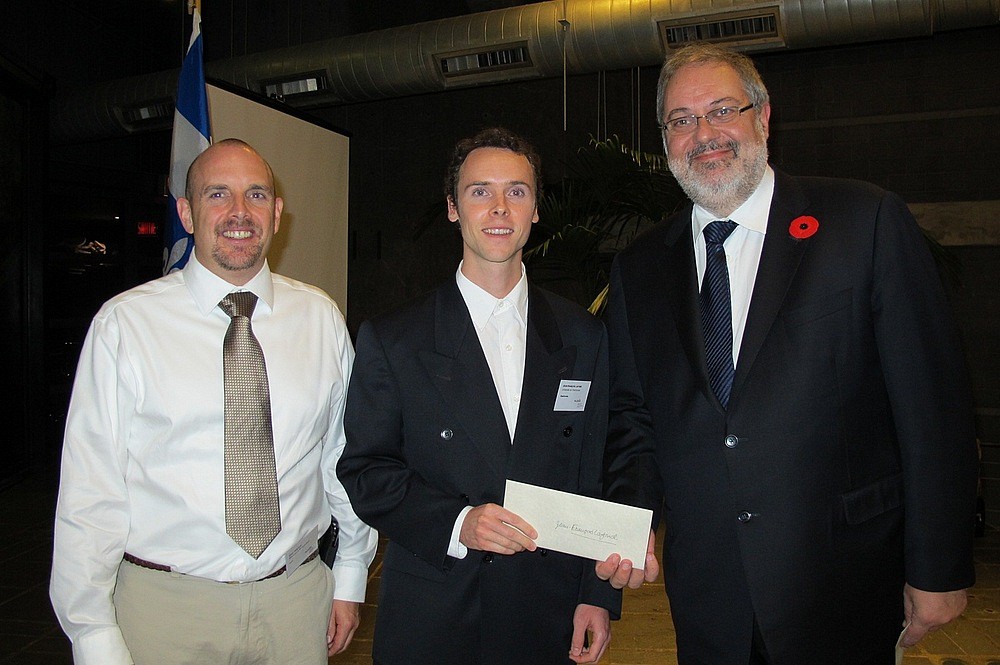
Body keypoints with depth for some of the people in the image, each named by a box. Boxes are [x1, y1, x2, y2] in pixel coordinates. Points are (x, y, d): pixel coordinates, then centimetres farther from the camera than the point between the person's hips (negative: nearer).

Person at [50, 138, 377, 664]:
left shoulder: (321, 317, 1)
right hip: (165, 605, -2)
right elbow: (89, 489, -8)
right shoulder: (125, 323, -7)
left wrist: (350, 577, 8)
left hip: (297, 600, 3)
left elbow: (346, 456, 6)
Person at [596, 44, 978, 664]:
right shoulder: (639, 269, 5)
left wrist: (939, 569, -7)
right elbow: (634, 419, 8)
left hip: (844, 590, -3)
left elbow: (934, 402, -7)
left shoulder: (869, 221, -6)